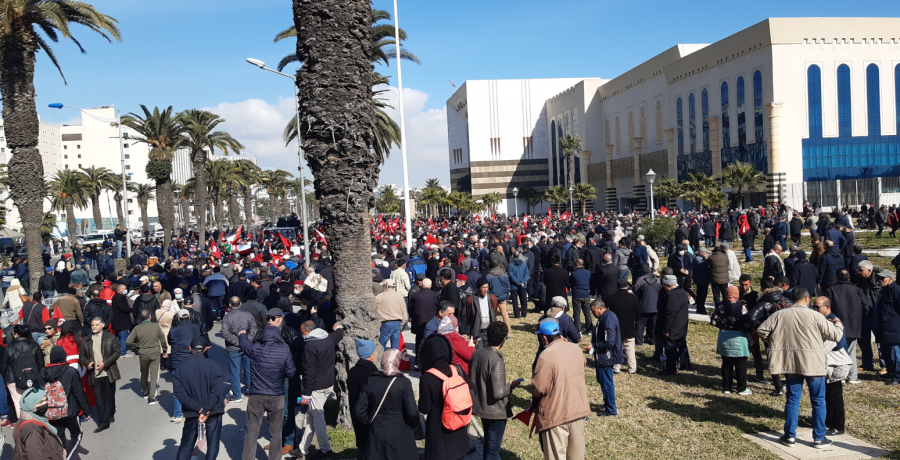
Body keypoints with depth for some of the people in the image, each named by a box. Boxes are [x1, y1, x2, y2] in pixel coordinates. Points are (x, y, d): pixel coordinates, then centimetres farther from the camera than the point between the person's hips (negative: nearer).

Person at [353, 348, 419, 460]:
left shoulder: (370, 381, -3)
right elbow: (412, 413, -15)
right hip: (399, 436, -3)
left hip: (375, 435, 3)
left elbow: (359, 410, -2)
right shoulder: (403, 382, -12)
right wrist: (414, 425, 5)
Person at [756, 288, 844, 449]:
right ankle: (819, 438, 16)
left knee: (793, 399, 11)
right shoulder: (815, 316, -9)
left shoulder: (779, 315, -2)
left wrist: (773, 342, 15)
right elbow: (836, 335, -3)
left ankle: (790, 436, 15)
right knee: (818, 400, 11)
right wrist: (838, 324, 19)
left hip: (790, 362, 2)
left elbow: (761, 330, -2)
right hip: (812, 363, -2)